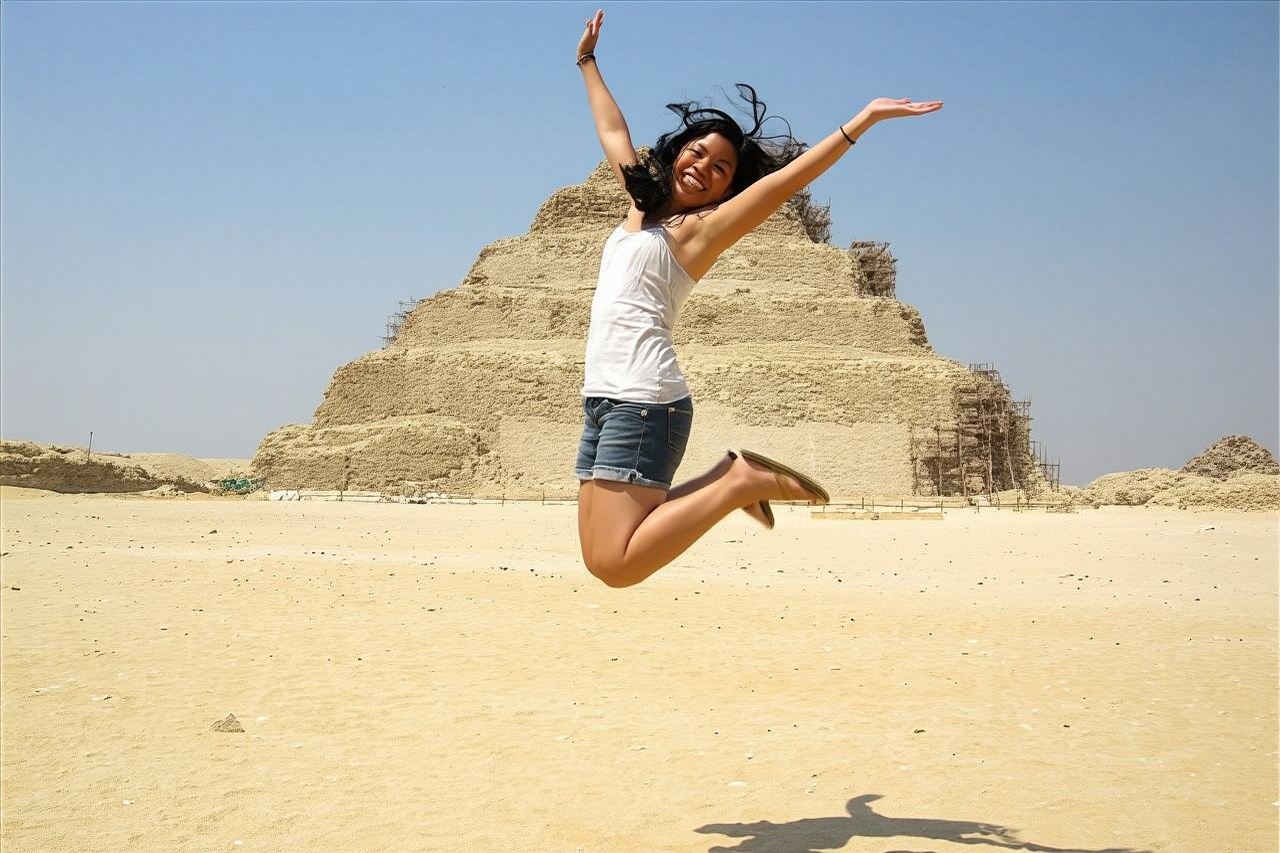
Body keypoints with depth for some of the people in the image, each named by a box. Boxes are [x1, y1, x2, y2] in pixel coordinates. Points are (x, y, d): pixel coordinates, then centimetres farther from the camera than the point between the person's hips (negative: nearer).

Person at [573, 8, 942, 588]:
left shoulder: (703, 228, 1)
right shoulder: (641, 209, 21)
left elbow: (785, 179, -9)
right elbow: (613, 133, 34)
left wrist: (865, 120, -14)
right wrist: (588, 63, 44)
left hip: (642, 401, -8)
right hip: (604, 399, 8)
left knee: (615, 563, -20)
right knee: (601, 557, 3)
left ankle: (740, 482, -7)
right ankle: (733, 481, 12)